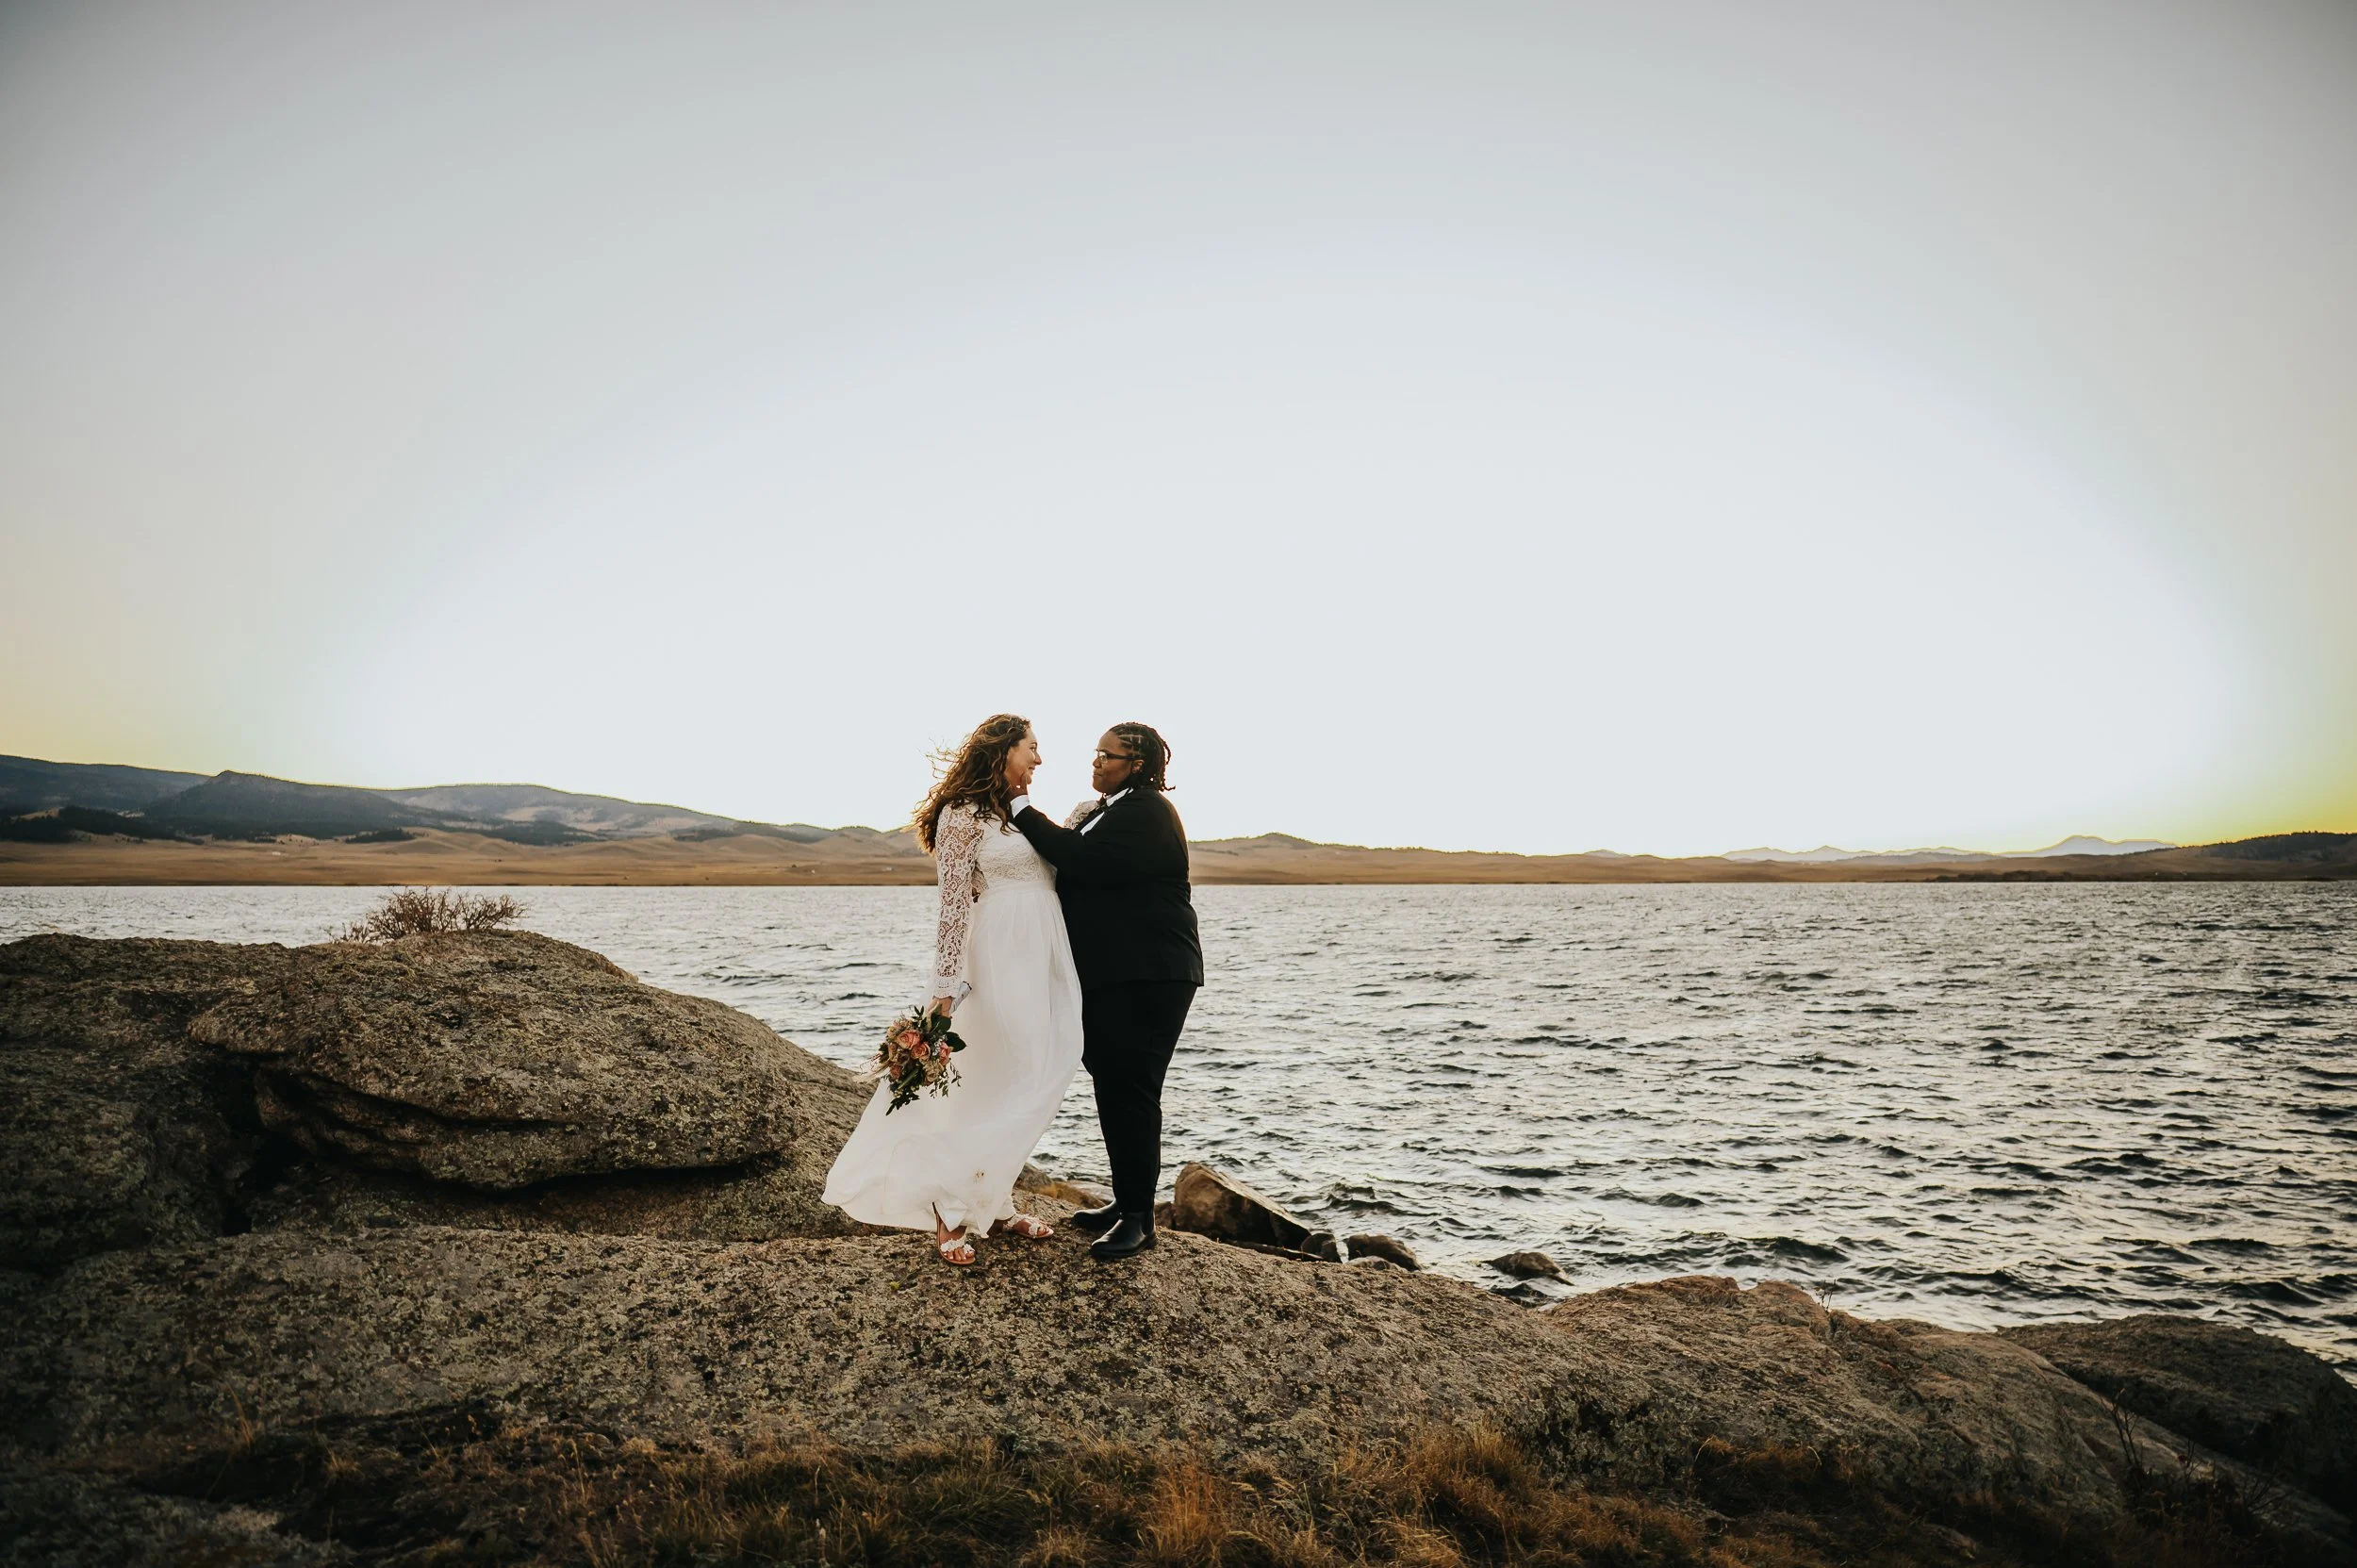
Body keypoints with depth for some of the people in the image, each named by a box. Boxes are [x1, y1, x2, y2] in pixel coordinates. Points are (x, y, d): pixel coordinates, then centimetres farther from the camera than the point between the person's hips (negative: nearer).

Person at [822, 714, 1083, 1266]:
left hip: (1046, 961, 8)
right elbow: (954, 905, -11)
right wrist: (945, 990, -15)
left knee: (1034, 1085, 8)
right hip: (1003, 957, -8)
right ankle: (950, 1211, 1)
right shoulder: (964, 815, -5)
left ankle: (996, 1204, 18)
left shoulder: (1022, 813, 19)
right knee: (1009, 1084, -9)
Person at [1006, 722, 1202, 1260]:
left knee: (1131, 1092, -7)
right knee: (1112, 1089, 14)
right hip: (1103, 975, 9)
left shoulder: (1148, 812, -12)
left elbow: (1083, 860, -23)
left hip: (1147, 978, -9)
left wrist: (1021, 809, -17)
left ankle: (1139, 1218, 2)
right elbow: (1072, 874, 15)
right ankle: (1126, 1201, 25)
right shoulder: (1094, 811, 17)